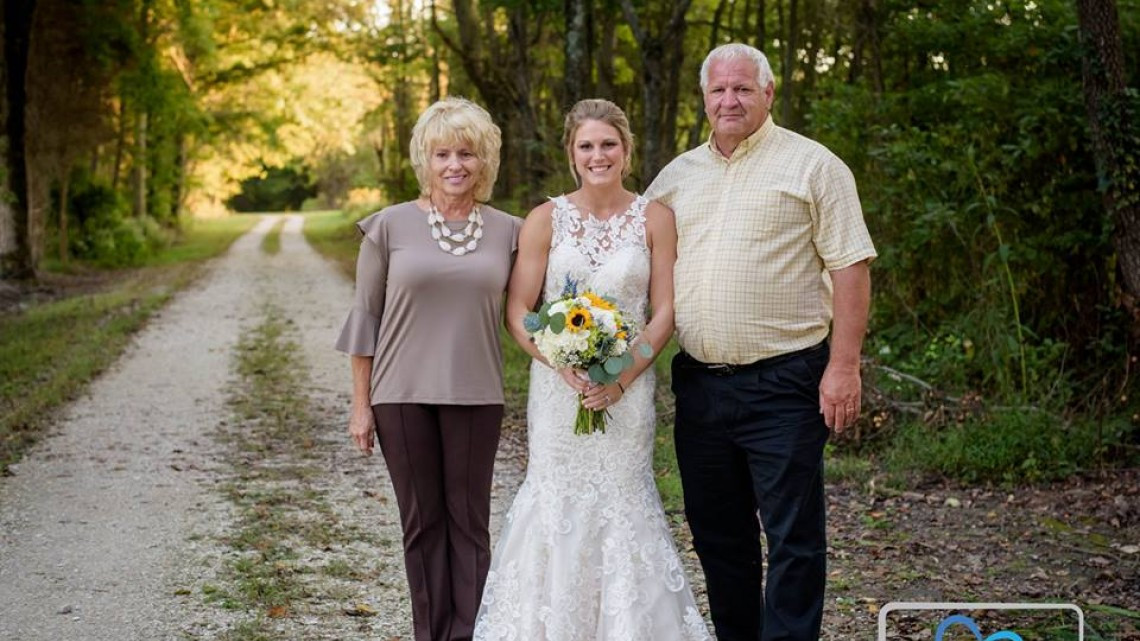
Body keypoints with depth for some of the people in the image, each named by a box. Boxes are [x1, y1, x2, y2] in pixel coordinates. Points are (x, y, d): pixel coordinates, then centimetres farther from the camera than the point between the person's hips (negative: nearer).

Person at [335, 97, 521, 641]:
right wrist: (360, 404, 1)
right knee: (422, 521, 7)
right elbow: (365, 317, 3)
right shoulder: (390, 226, -1)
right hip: (403, 393, -1)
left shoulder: (507, 232, 3)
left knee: (468, 520, 4)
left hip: (476, 395, 1)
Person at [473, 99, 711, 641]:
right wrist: (565, 364, -15)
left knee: (624, 502, 1)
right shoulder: (545, 220, 2)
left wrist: (622, 377, -12)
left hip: (628, 388, 0)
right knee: (556, 502, 2)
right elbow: (517, 311, -1)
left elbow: (665, 312, 0)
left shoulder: (654, 218, 2)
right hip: (558, 387, 0)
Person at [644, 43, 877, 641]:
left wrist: (843, 366, -13)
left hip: (783, 384, -5)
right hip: (698, 384, 6)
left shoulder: (812, 165, -2)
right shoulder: (677, 175, 13)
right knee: (718, 535, 14)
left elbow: (849, 268, -6)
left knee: (793, 538, -1)